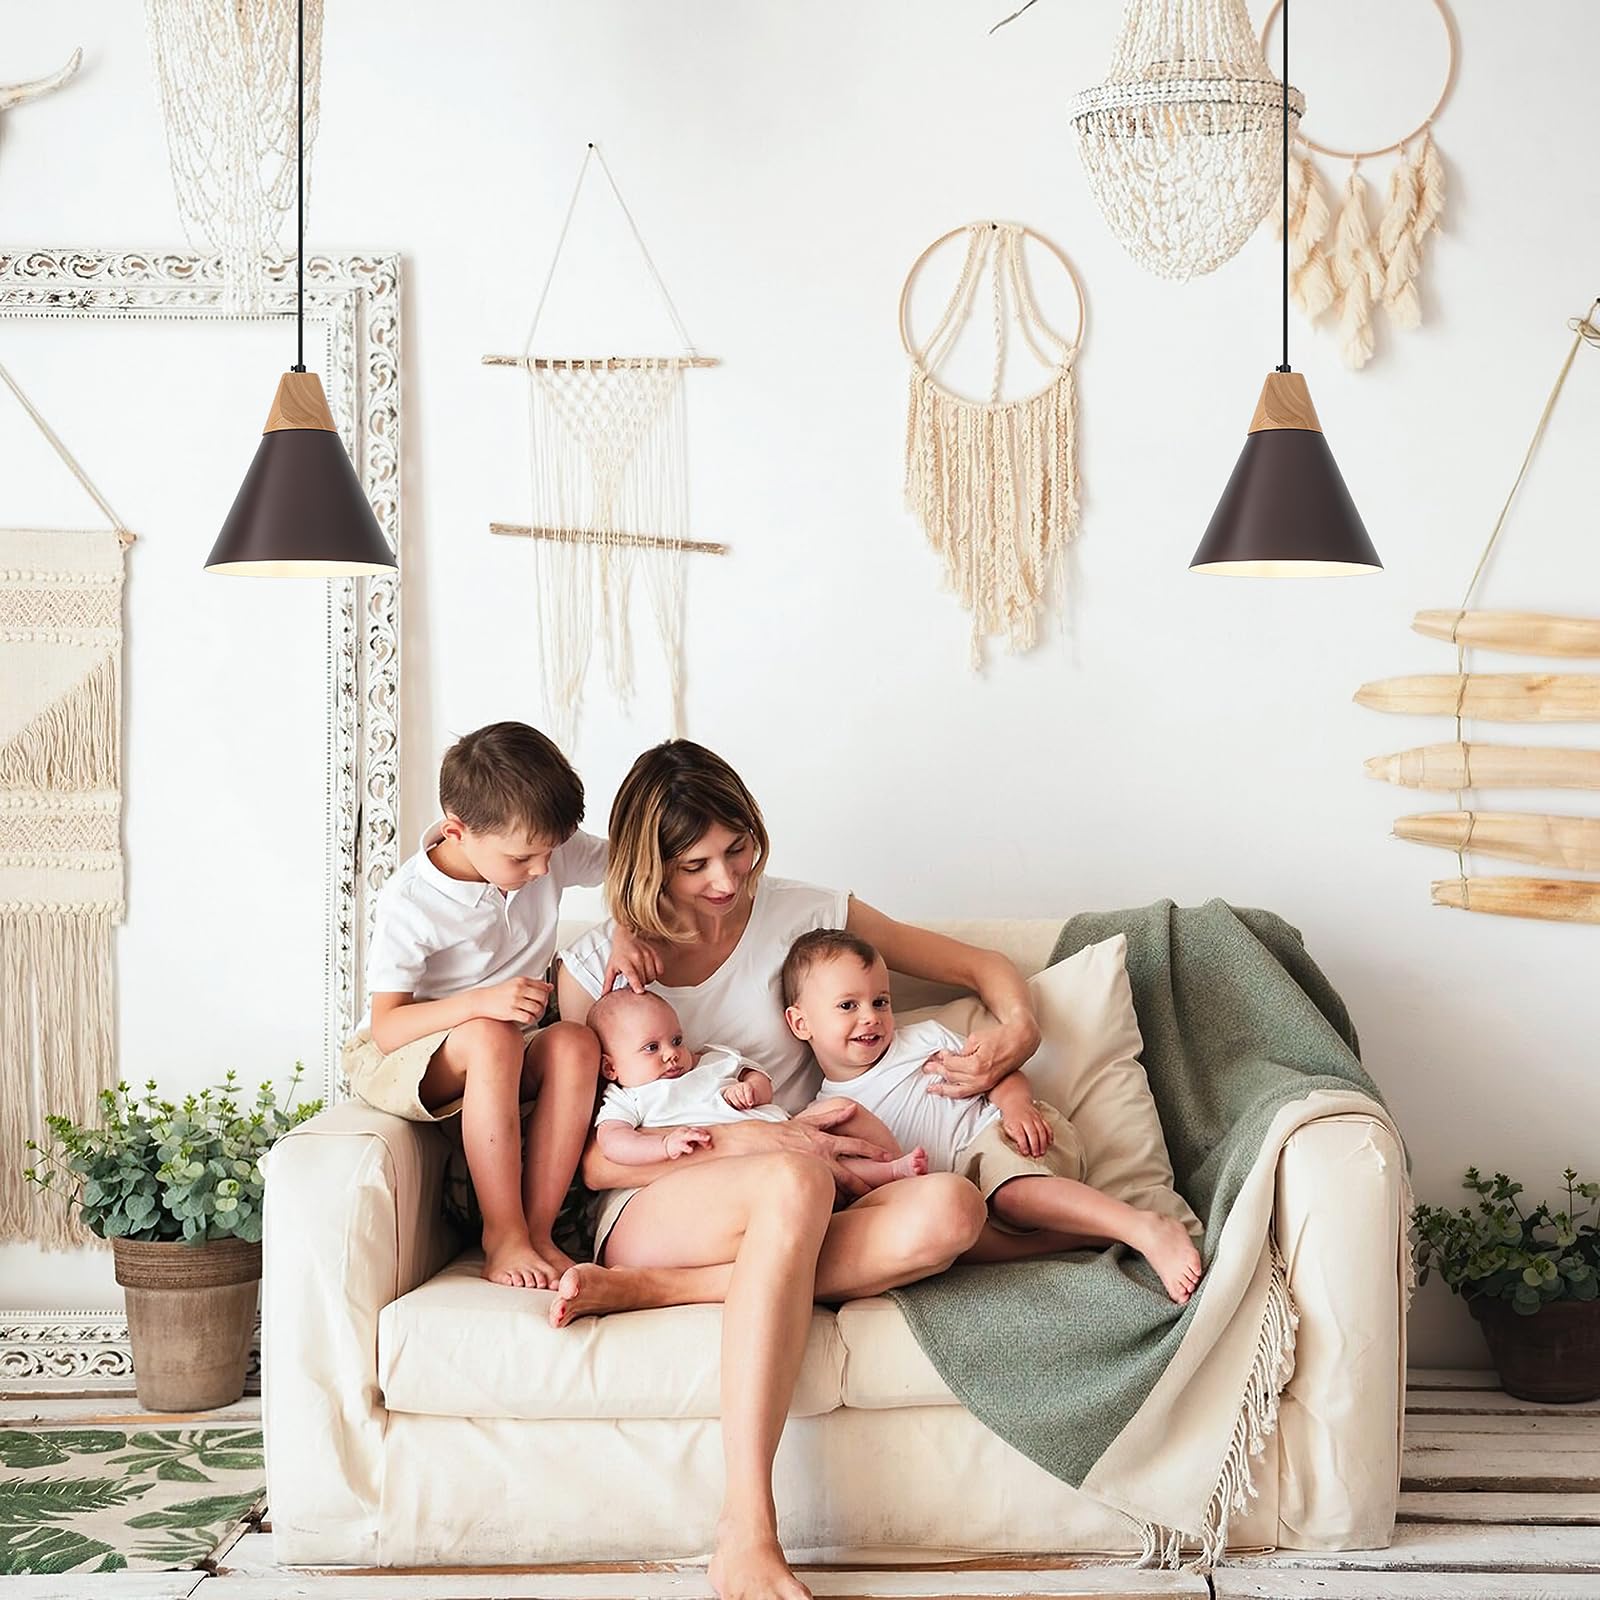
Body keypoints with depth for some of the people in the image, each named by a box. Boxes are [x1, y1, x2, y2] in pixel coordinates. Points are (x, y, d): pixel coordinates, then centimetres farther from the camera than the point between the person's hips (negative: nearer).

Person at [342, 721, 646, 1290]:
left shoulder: (547, 851, -10)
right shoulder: (411, 902, -24)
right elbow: (386, 1027, -23)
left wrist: (627, 932, -17)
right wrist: (482, 1001, -39)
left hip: (501, 1054, 5)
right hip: (391, 1059, -5)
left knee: (575, 1043, -27)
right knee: (490, 1038, -37)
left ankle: (537, 1227, -22)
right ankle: (502, 1235, -28)